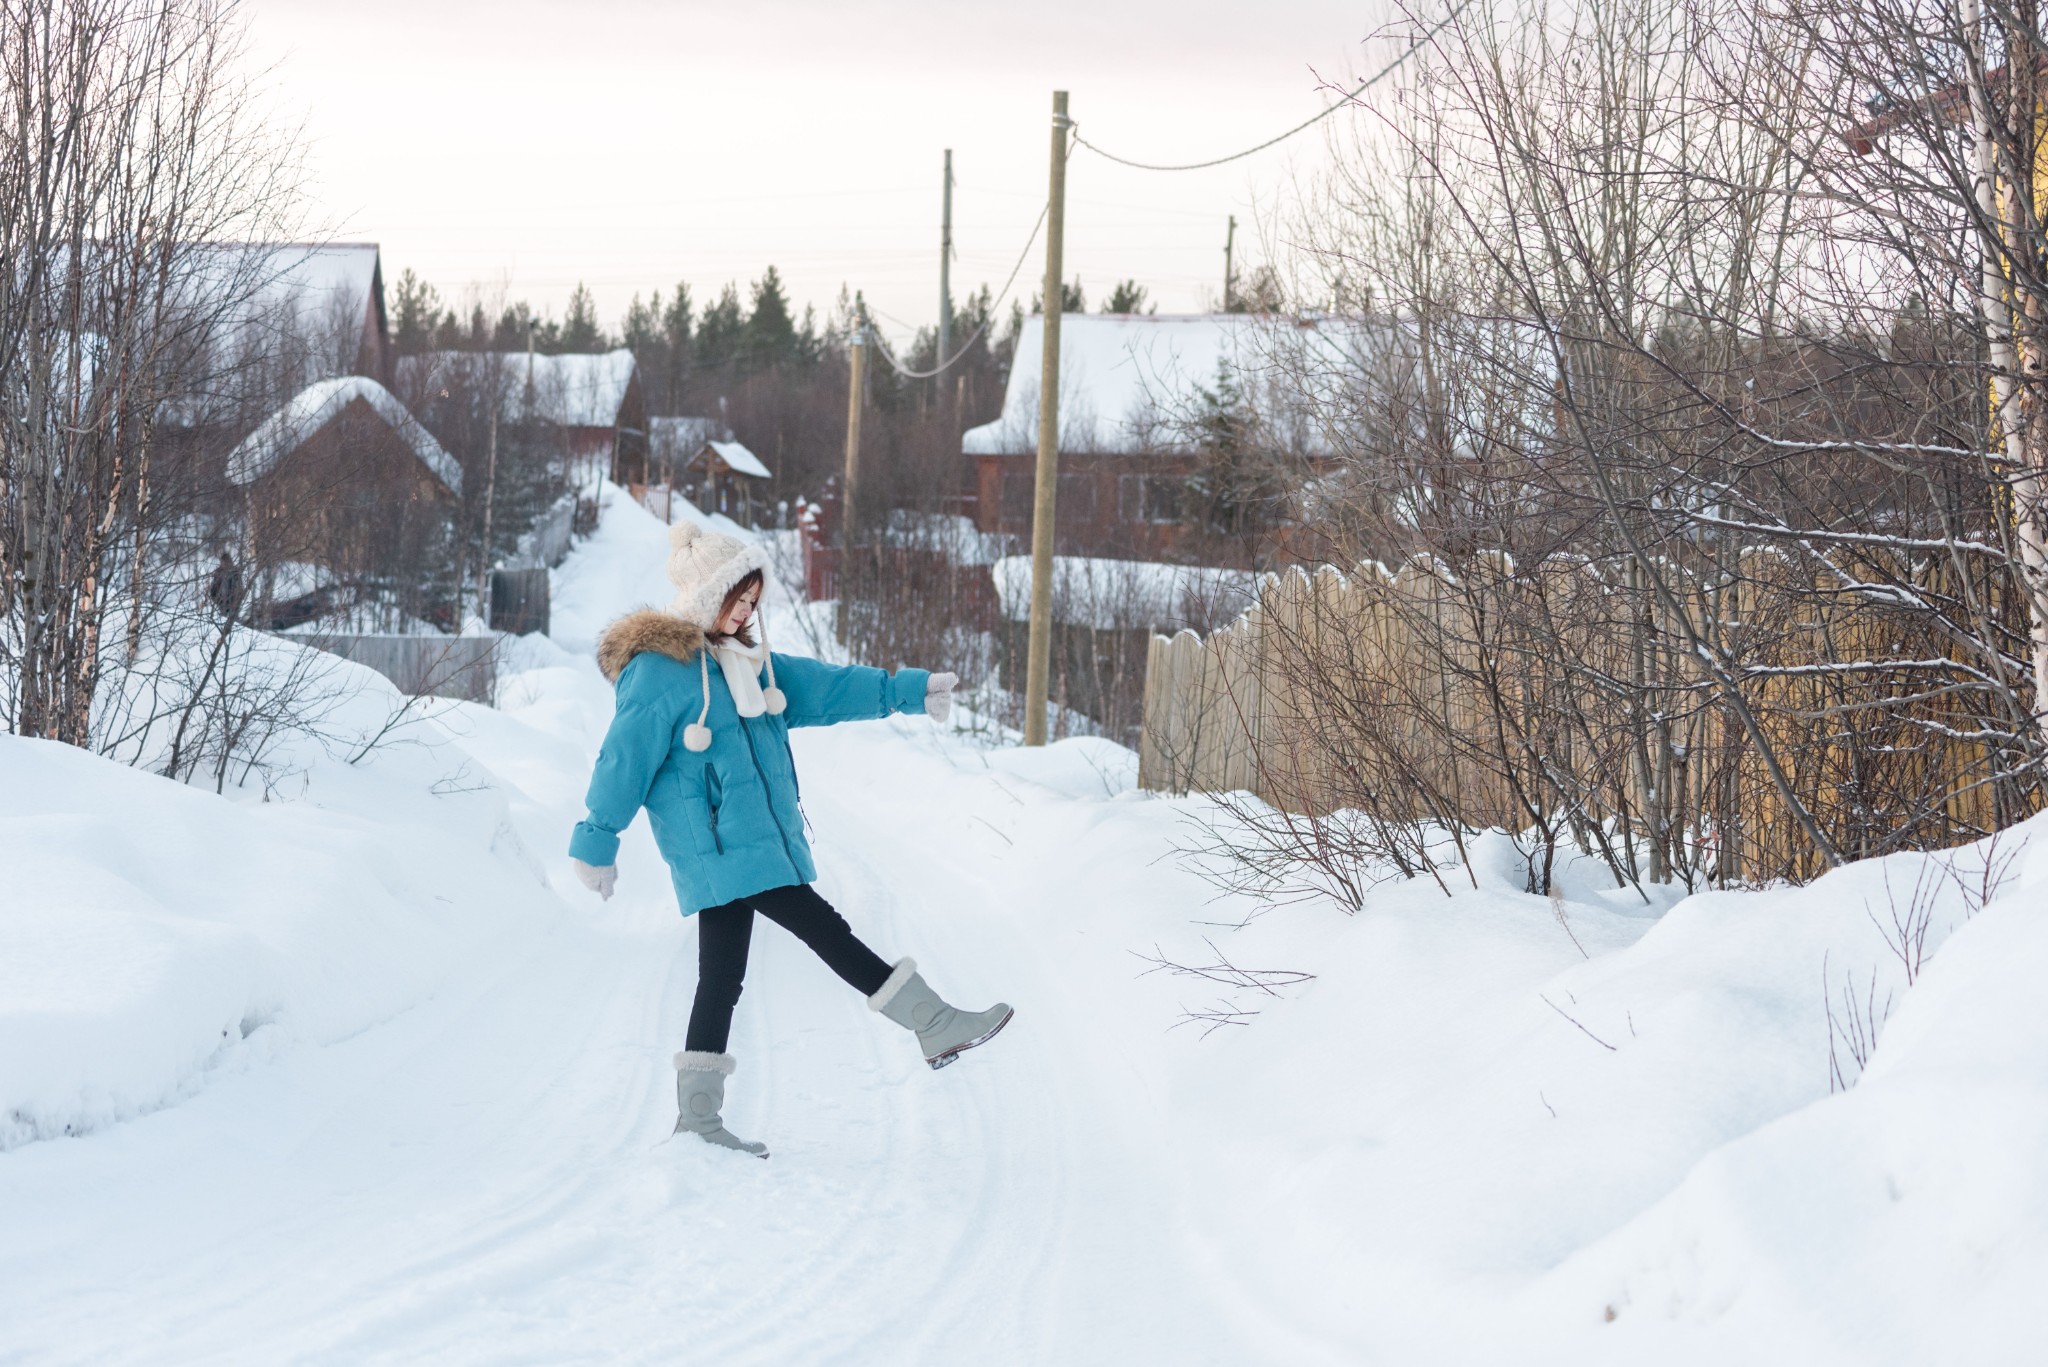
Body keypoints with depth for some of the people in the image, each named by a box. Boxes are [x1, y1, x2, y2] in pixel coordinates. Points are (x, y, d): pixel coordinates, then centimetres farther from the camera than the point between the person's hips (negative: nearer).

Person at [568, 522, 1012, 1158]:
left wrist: (904, 690, 22)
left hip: (754, 844, 9)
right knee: (828, 933, -8)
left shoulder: (743, 662, 15)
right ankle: (937, 1024, -5)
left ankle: (698, 1118, 13)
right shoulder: (658, 669, -12)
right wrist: (596, 838, -9)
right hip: (716, 849, -9)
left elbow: (822, 687, 21)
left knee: (721, 978, 9)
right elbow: (626, 756, -11)